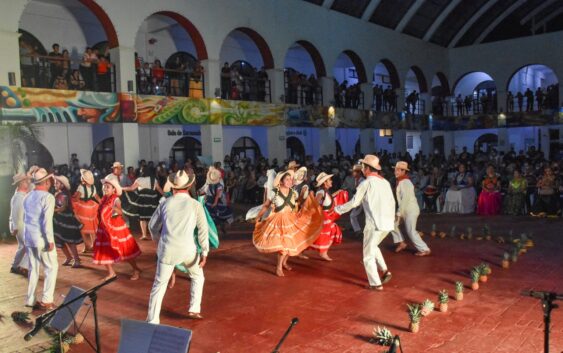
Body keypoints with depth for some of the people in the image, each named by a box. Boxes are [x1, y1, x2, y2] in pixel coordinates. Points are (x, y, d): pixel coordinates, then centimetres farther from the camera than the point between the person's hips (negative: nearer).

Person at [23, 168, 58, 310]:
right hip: (42, 239, -7)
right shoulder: (48, 197, -14)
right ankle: (46, 300, 1)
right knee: (51, 268, 3)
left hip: (29, 238, 7)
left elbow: (25, 218, 17)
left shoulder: (28, 197, 11)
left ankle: (30, 300, 18)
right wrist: (50, 240, -17)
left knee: (33, 269, 15)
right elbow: (47, 221, -21)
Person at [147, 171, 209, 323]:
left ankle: (152, 321, 10)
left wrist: (158, 240, 34)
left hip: (167, 249, 1)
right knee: (197, 276, 25)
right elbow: (203, 231, -3)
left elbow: (153, 226, 16)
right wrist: (204, 253, 2)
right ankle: (194, 309, 24)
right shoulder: (195, 205, -2)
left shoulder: (165, 203, 5)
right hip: (187, 249, -1)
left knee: (159, 284, 11)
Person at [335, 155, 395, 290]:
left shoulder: (366, 183, -7)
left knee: (368, 255, 6)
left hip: (375, 224, -7)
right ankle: (385, 271, 16)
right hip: (388, 223, 7)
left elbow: (354, 203, -3)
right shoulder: (385, 182, 11)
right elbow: (392, 202, 14)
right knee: (373, 246, 27)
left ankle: (376, 284, 8)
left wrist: (338, 209, 11)